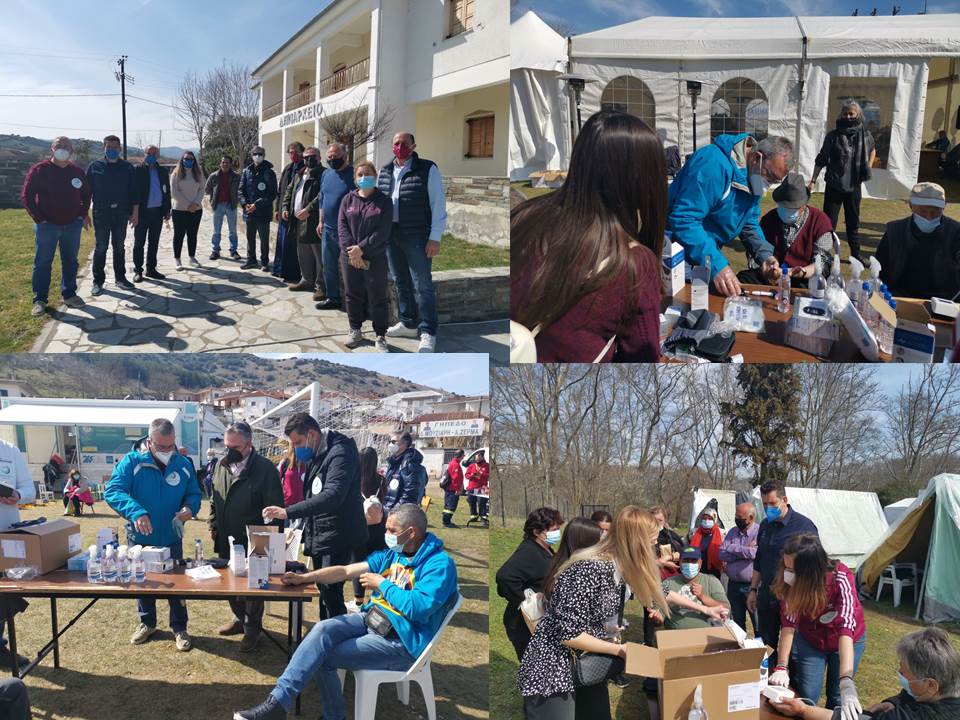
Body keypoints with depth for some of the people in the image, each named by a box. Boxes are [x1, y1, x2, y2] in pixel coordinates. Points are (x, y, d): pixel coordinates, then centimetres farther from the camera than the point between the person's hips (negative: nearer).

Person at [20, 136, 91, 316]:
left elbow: (86, 194, 20)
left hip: (73, 225, 4)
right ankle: (39, 300, 6)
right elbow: (26, 196, -4)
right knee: (43, 263, 0)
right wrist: (39, 219, -9)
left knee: (71, 262, 10)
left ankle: (69, 294, 22)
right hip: (47, 225, -4)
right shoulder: (39, 170, -5)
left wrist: (83, 214, 8)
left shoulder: (77, 172, 6)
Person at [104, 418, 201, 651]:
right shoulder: (132, 462, -15)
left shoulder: (184, 464, -5)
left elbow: (194, 494, 5)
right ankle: (147, 623, 37)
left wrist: (190, 508, -19)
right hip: (140, 538, -1)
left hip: (171, 538, 1)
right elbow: (112, 491, -23)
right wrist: (136, 511, -39)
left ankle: (179, 628, 24)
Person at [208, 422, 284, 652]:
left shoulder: (265, 469, -16)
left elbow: (274, 509, -14)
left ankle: (252, 628, 23)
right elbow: (214, 499, 17)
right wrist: (213, 525, 8)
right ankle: (240, 618, 39)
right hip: (226, 540, 6)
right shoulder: (222, 465, 4)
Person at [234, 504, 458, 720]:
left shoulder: (439, 564, -16)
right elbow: (345, 571, 10)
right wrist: (304, 578, 0)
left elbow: (420, 608, -29)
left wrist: (382, 584, -15)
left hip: (401, 641, -7)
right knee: (323, 629, -20)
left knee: (322, 657, -15)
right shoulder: (392, 555, 9)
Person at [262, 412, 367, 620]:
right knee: (324, 592, 15)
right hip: (318, 536, 9)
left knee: (331, 594, -10)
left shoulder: (340, 453, -19)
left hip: (337, 538, -9)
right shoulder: (315, 455, 12)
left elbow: (332, 495, -32)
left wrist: (288, 512, -34)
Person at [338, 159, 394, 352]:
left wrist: (361, 248, -16)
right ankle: (356, 331, 26)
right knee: (352, 294, 11)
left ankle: (380, 336, 11)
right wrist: (351, 250, -13)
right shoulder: (348, 199, 8)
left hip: (375, 258, -3)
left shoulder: (384, 201, -1)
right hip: (349, 257, 3)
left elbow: (383, 232, -10)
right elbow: (342, 226, 1)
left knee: (378, 297, 1)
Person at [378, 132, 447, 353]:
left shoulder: (428, 169, -5)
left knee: (422, 285, -5)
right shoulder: (385, 171, 11)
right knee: (401, 282, 14)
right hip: (391, 235, 6)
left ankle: (428, 333, 0)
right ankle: (408, 324, 27)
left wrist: (435, 238, -12)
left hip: (417, 236, -6)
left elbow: (438, 205, -8)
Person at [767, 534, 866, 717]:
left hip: (847, 641, -2)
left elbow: (846, 627, -45)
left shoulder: (841, 578, -37)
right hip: (810, 639, 2)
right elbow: (789, 623, -26)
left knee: (837, 699, 6)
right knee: (806, 697, -1)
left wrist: (846, 682, -54)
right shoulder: (792, 583, -28)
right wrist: (781, 667, -35)